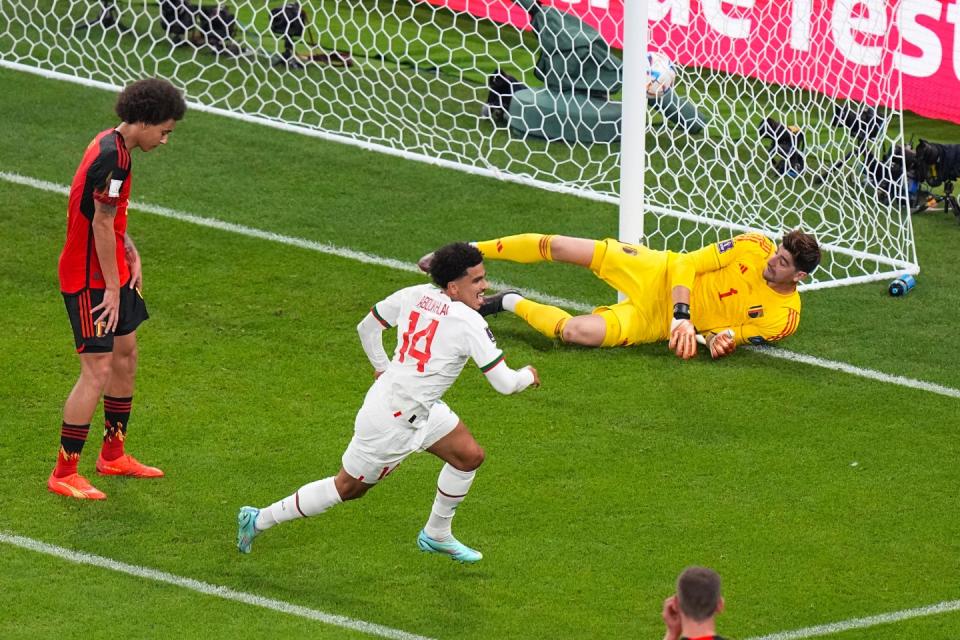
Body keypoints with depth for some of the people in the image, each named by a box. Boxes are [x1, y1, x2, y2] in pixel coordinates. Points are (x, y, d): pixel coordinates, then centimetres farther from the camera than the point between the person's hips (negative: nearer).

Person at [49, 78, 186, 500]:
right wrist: (112, 288, -16)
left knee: (126, 356, 18)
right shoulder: (112, 157, -24)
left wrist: (131, 254, 8)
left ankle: (113, 456, 31)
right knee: (98, 370, -9)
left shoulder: (112, 144, 7)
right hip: (90, 280, -10)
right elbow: (102, 226, -22)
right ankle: (63, 474, -3)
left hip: (111, 273, 10)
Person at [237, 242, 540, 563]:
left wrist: (382, 366, 25)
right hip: (392, 421, -9)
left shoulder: (416, 295, -3)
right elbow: (505, 383, -21)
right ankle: (260, 519, 22)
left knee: (469, 456, 13)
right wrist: (528, 375, 1)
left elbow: (367, 326, 10)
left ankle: (436, 535, 30)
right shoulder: (469, 323, -25)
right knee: (348, 488, 9)